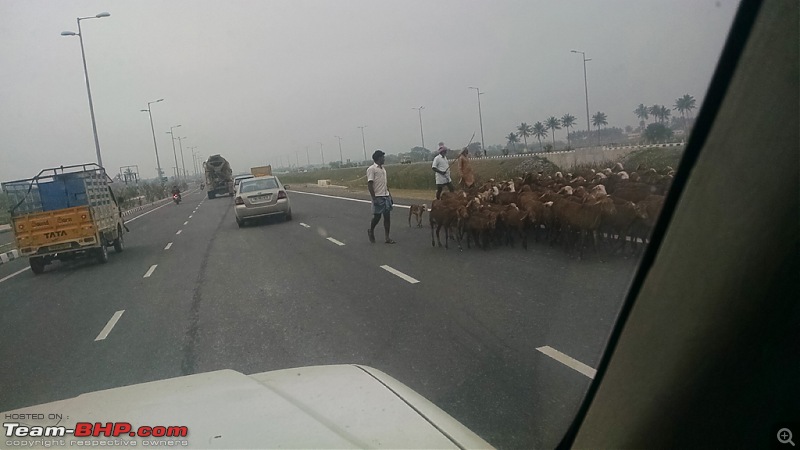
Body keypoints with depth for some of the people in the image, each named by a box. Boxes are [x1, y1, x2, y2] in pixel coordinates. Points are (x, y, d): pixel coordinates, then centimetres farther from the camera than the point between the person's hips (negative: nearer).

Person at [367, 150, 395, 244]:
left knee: (387, 216, 3)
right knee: (377, 216, -1)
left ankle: (387, 238, 6)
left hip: (386, 196, 7)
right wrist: (374, 198, -18)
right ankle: (371, 231, 27)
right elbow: (369, 184, -14)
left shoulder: (383, 169, 16)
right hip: (378, 197, -7)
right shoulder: (371, 169, -9)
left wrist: (389, 194, 17)